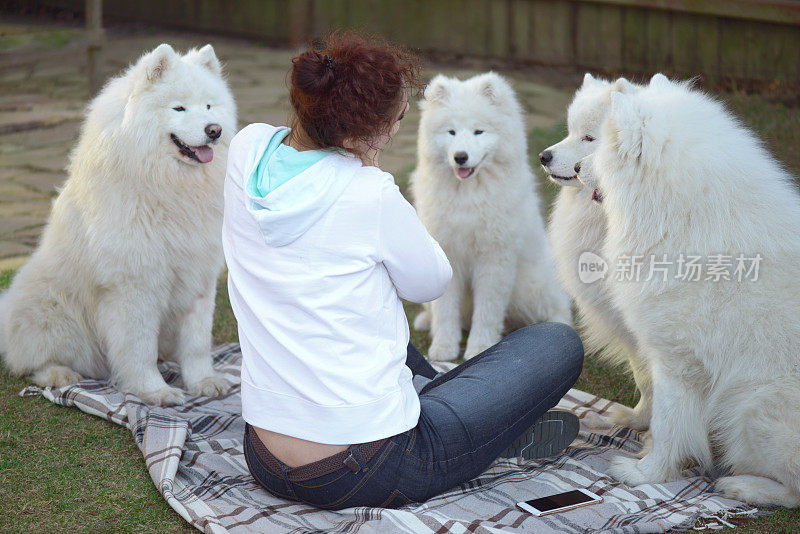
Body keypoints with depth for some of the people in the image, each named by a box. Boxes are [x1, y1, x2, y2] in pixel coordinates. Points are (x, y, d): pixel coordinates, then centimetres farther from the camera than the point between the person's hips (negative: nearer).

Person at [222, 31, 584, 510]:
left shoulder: (247, 149, -3)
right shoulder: (369, 195, -21)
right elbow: (431, 284, -2)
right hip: (364, 475, -7)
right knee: (560, 343, 8)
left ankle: (436, 393, 47)